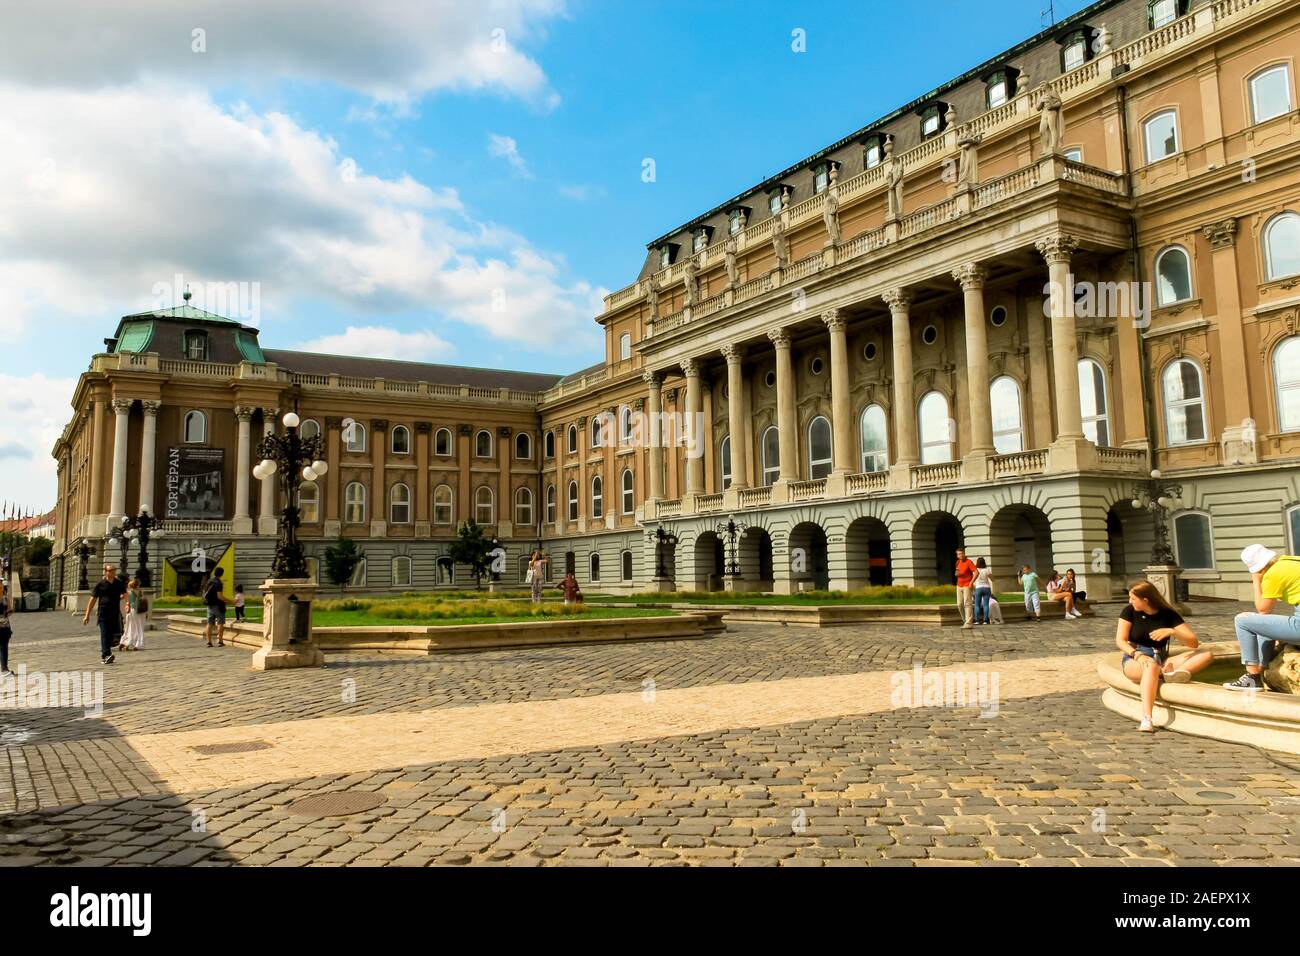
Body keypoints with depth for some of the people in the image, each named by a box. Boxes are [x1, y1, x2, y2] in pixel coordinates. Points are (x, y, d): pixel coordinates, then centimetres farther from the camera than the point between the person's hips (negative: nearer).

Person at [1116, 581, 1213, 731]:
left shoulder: (1168, 614, 0)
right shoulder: (1129, 611, 0)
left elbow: (1194, 643, -6)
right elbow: (1120, 640, -5)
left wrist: (1172, 631, -24)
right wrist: (1137, 654, -23)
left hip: (1161, 660, 3)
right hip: (1134, 660, -3)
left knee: (1207, 655, -14)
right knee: (1151, 666, -41)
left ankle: (1171, 674, -41)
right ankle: (1146, 719, -56)